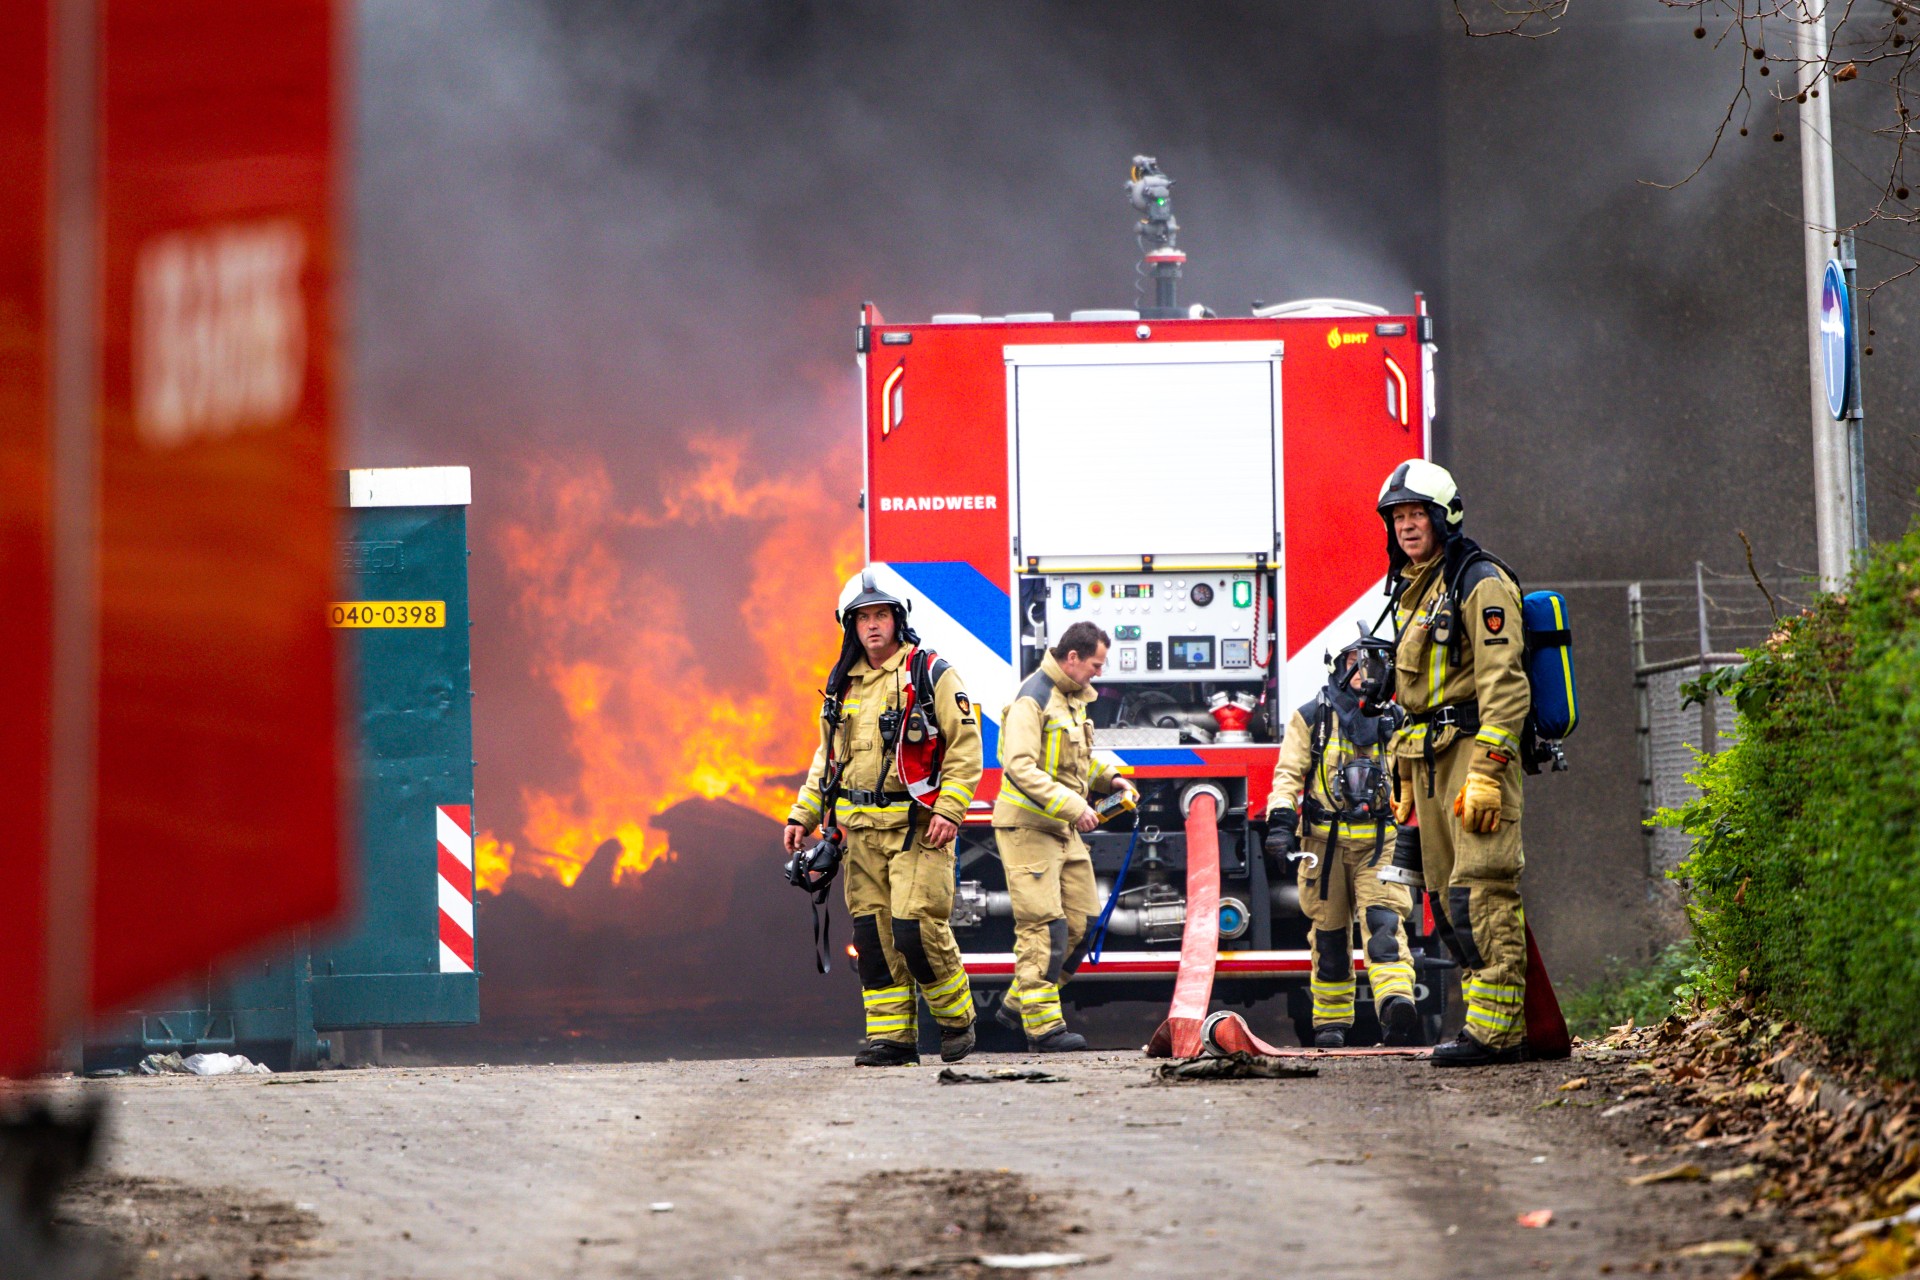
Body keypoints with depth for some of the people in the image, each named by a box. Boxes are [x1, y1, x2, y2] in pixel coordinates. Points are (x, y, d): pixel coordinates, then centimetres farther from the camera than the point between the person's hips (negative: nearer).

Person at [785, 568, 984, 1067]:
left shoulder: (930, 674, -3)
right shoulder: (843, 684, 15)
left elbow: (965, 745, -6)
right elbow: (827, 756, 24)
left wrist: (949, 810, -16)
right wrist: (803, 814, 15)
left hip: (918, 826, -6)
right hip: (862, 828, 6)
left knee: (916, 926, -13)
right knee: (873, 932, 2)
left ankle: (956, 1018, 7)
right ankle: (891, 1035, 7)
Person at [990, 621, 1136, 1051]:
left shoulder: (1073, 698, 14)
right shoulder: (1033, 700, -15)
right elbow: (1020, 767, -25)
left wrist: (1108, 777, 10)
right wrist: (1073, 806, -28)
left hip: (1063, 829, 9)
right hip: (1028, 827, -9)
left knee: (1082, 921, 7)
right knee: (1044, 926, -10)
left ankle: (1018, 1004, 16)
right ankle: (1042, 1024, -8)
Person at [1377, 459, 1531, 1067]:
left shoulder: (1480, 584, -7)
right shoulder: (1411, 594, 21)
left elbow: (1504, 684, -16)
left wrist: (1486, 770, -23)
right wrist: (1405, 778, 23)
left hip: (1476, 744, -9)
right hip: (1430, 761, 9)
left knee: (1481, 890, -14)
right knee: (1446, 895, 5)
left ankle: (1495, 1027, -16)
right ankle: (1506, 1029, 7)